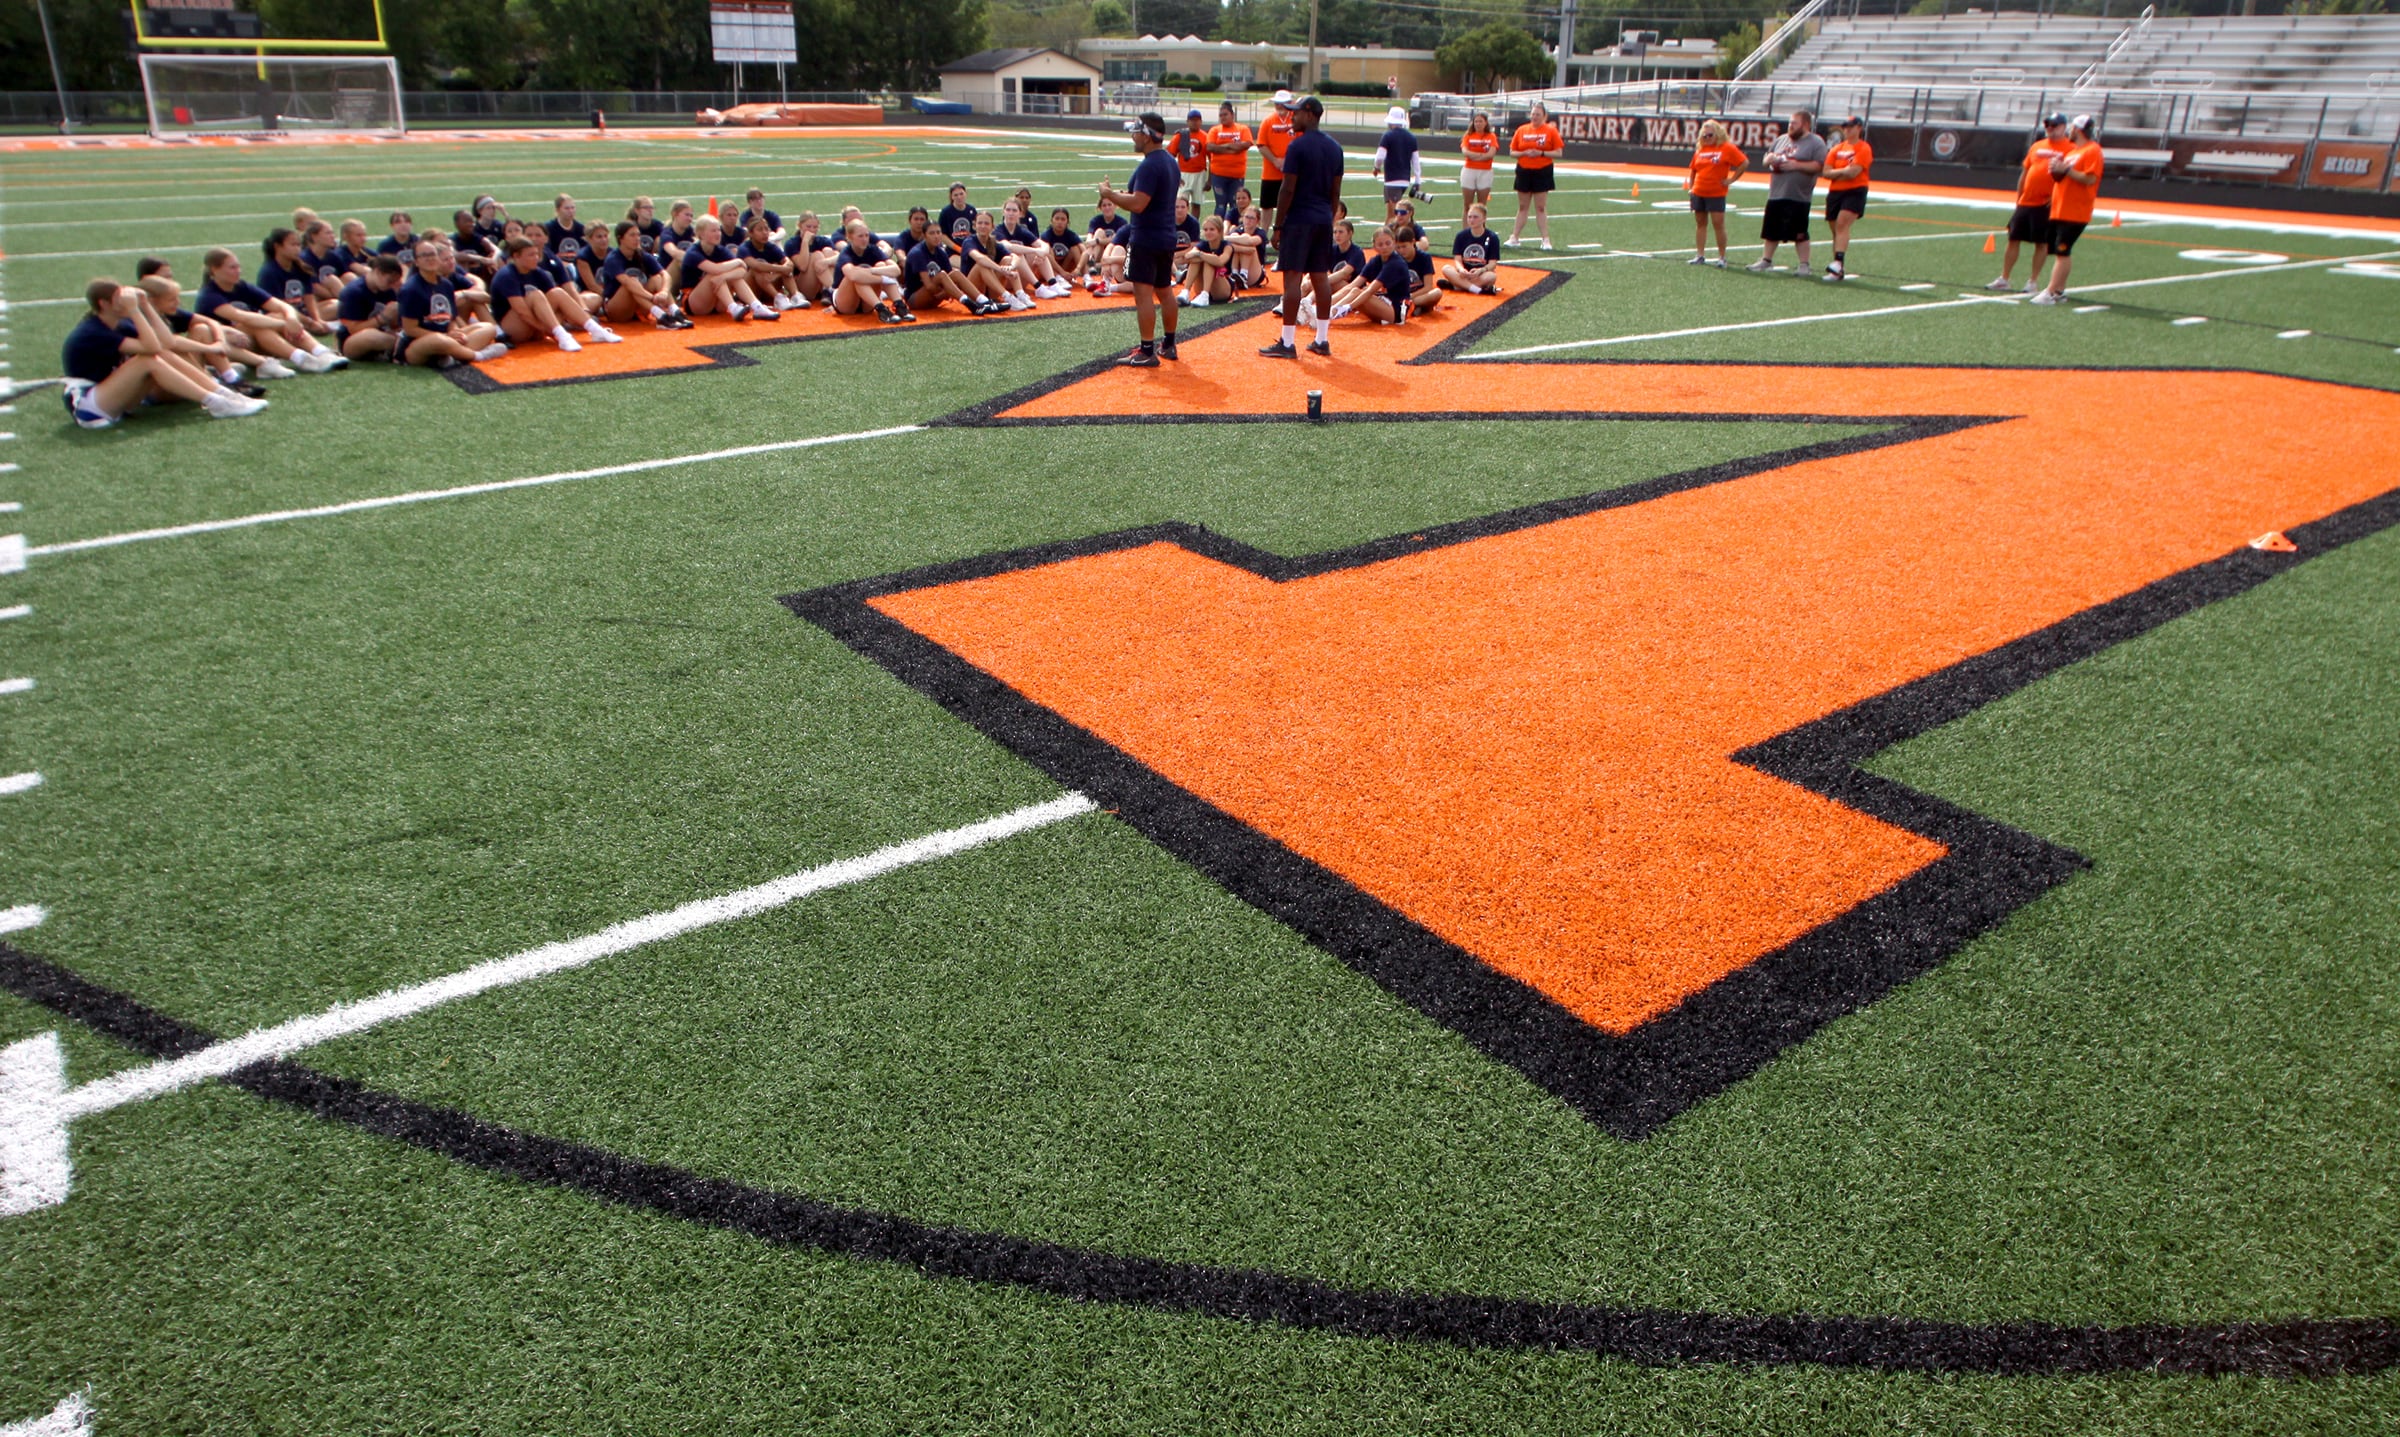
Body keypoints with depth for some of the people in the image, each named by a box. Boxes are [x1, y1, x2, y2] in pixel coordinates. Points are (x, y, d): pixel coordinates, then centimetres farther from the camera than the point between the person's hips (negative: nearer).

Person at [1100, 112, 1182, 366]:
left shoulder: (1149, 166, -18)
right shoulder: (1170, 161, 13)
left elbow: (1138, 204, -25)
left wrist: (1110, 194, -13)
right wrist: (1122, 194, 14)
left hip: (1145, 239, -10)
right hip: (1167, 237, 10)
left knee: (1143, 293, -9)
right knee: (1164, 291, 17)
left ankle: (1147, 352, -10)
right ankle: (1168, 345, 27)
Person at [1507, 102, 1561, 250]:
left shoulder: (1551, 130, -2)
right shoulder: (1521, 130, 5)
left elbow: (1559, 153, -4)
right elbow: (1512, 153, 6)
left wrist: (1541, 153, -17)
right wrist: (1524, 153, -13)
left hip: (1543, 172, -3)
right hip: (1524, 171, 3)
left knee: (1541, 207, -2)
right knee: (1522, 207, 9)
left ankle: (1546, 239, 2)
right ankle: (1515, 237, 15)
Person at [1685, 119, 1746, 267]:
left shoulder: (1727, 148, -5)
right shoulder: (1700, 150, 11)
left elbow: (1744, 163, -6)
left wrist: (1731, 179, -7)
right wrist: (1691, 187, 12)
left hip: (1717, 194, -5)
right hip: (1698, 193, 5)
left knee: (1718, 224, -6)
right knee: (1700, 223, 8)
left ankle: (1722, 257, -1)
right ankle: (1700, 256, 14)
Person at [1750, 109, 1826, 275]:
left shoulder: (1816, 142, -5)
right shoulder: (1781, 139, 15)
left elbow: (1819, 166, -13)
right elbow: (1766, 159, 21)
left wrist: (1796, 165, -20)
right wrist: (1770, 159, -2)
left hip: (1798, 197, -6)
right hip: (1776, 195, 6)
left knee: (1800, 234, -5)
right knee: (1772, 231, 12)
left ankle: (1804, 265, 2)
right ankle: (1766, 260, 24)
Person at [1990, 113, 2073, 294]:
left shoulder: (2070, 149, -2)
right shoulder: (2037, 147, 15)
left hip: (2046, 204, -5)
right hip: (2025, 202, 6)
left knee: (2042, 243, 1)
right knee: (2013, 239, 6)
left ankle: (2033, 281, 8)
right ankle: (2003, 279, 13)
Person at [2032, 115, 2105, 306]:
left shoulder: (2092, 150, -9)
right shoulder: (2071, 149, 19)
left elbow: (2090, 179, -19)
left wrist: (2066, 169, -21)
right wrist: (2056, 169, 4)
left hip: (2075, 213, -9)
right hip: (2059, 210, 9)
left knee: (2062, 252, -12)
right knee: (2059, 251, 10)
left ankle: (2051, 293, -15)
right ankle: (2059, 291, 15)